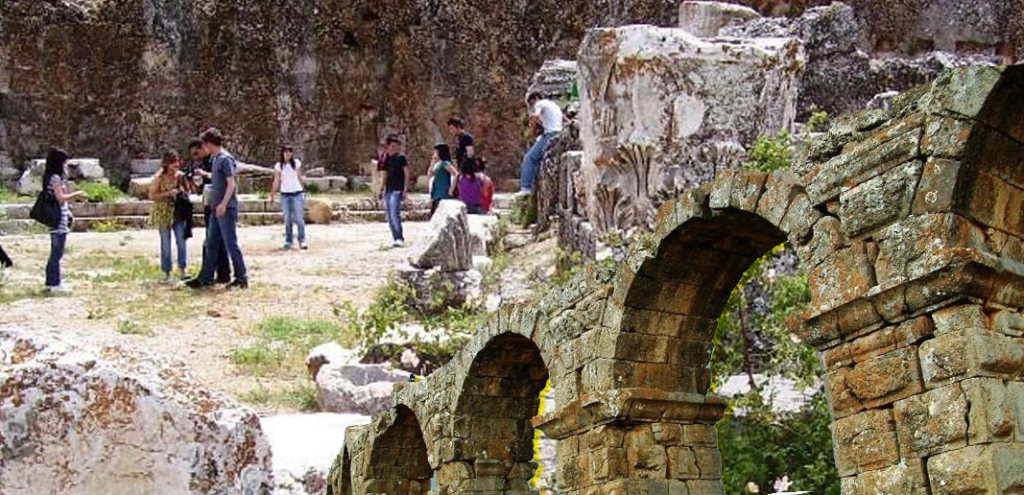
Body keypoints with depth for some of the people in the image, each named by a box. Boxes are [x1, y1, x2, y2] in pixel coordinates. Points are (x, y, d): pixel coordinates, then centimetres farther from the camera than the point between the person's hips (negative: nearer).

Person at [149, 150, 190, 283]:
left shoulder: (180, 176, 1)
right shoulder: (159, 177, -10)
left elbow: (188, 191, 14)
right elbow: (152, 196, -11)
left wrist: (183, 192, -9)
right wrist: (168, 193, -21)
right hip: (163, 213, -3)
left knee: (181, 241, -1)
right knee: (166, 244, 4)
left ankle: (182, 271, 9)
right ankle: (167, 273, 12)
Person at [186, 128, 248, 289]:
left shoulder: (225, 159, -13)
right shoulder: (215, 159, 14)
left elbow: (231, 184, -19)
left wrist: (223, 204, -24)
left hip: (226, 209, -10)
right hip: (216, 209, 10)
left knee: (231, 244, -5)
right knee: (212, 243, 12)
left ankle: (241, 279, 2)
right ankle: (206, 278, 18)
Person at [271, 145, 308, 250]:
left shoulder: (297, 163, 5)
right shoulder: (279, 166, 4)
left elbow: (300, 177, 12)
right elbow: (276, 181, 5)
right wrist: (272, 195, 1)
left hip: (297, 194, -1)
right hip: (285, 195, 1)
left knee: (299, 218, -6)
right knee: (288, 220, 3)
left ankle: (302, 241, -1)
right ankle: (288, 241, 10)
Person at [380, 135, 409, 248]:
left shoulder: (401, 157, -3)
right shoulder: (386, 158, 15)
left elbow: (406, 174, -5)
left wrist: (405, 190, -12)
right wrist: (383, 189, 18)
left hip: (397, 190, -7)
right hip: (388, 190, 7)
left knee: (395, 214, -17)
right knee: (390, 217, 6)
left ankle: (400, 238, -11)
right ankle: (396, 238, 12)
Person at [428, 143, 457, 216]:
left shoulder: (445, 163, -11)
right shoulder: (438, 164, 16)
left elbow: (456, 174, -21)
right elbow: (430, 174, 20)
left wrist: (451, 189, -18)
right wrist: (433, 162, 12)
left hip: (443, 196, -10)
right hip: (437, 196, 10)